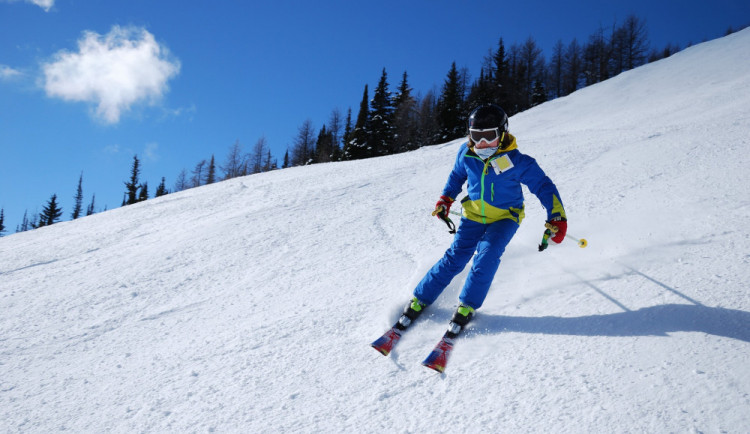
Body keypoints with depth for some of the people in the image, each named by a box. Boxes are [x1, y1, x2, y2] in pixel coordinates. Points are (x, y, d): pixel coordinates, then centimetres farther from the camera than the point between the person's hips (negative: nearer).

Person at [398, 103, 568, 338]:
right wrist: (446, 199, 8)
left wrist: (557, 218, -21)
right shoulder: (466, 154, -10)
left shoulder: (518, 162, -21)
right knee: (456, 257, -8)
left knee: (487, 254, -25)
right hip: (474, 214, 2)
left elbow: (544, 187, -14)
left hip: (505, 217, -2)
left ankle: (467, 306, -9)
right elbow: (457, 175, 13)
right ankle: (420, 300, 4)